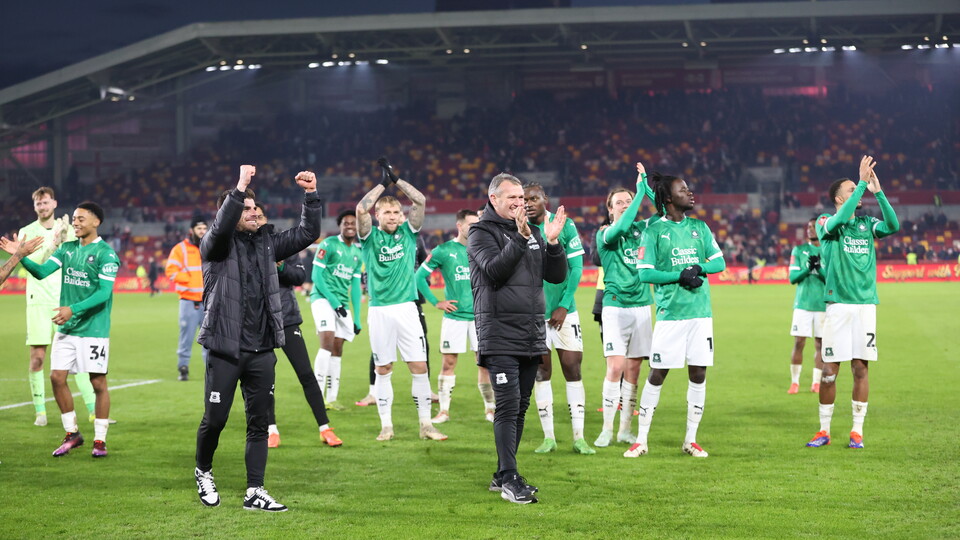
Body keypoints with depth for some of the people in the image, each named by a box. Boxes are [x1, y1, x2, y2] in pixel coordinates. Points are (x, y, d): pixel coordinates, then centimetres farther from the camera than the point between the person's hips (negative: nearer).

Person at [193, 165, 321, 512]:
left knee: (259, 423, 5)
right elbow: (220, 227, -25)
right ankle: (203, 472, 29)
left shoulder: (266, 244, 12)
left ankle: (255, 493, 10)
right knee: (215, 419, 1)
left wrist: (311, 196, -2)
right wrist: (240, 188, -31)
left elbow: (307, 234, 10)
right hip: (225, 350, -5)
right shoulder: (215, 246, -3)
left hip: (261, 351, 5)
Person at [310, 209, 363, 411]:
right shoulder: (328, 245, -5)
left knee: (337, 349, 4)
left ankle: (331, 399, 7)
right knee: (327, 342, -19)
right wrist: (334, 302, -15)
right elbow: (316, 276, -9)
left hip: (343, 304, 7)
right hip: (323, 298, -6)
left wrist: (357, 318, 12)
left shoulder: (358, 253, 15)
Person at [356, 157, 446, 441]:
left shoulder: (408, 232, 8)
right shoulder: (370, 237, 3)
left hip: (406, 308, 1)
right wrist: (383, 184, -4)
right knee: (383, 370, 4)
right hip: (379, 310, -1)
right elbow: (361, 209, -14)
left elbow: (421, 201, -2)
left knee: (419, 367, -1)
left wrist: (396, 178, 2)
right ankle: (386, 425, 12)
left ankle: (425, 424, 6)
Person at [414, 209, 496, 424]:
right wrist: (436, 302, -3)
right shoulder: (443, 251, -2)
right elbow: (419, 276, 1)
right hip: (454, 316, -2)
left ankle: (490, 408, 15)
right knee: (449, 362, 0)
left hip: (480, 316, 2)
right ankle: (444, 410, 9)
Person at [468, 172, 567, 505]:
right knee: (507, 406, -12)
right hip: (500, 337, -7)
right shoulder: (482, 233, -2)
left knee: (520, 407, 10)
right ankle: (509, 479, -10)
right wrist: (520, 238, -25)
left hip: (532, 336, 7)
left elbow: (557, 276, 10)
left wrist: (552, 242, -4)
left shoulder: (533, 232, 16)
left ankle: (502, 475, 19)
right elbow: (495, 270, -19)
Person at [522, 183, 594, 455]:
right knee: (541, 372, 3)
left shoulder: (564, 226, -3)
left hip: (563, 310, -1)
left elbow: (576, 268, -4)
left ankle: (579, 437, 4)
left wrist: (564, 305, -9)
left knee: (572, 369, -2)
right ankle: (548, 437, 11)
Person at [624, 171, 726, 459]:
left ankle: (690, 439, 17)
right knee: (657, 374, -2)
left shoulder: (699, 227, 11)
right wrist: (680, 275, -17)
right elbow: (645, 273, -7)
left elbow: (719, 262, 9)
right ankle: (641, 440, 8)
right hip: (669, 313, -4)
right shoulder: (654, 230, -2)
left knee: (698, 373, 5)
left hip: (700, 312, 4)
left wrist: (699, 268, -11)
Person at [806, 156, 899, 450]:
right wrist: (863, 182, -22)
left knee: (861, 368, 3)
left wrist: (877, 191, -13)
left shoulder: (866, 224, 11)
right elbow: (841, 219, -22)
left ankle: (857, 430, 11)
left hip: (866, 304, 3)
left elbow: (893, 226, -8)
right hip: (838, 304, -3)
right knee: (829, 370, -2)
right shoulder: (826, 222, 1)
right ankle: (824, 430, 11)